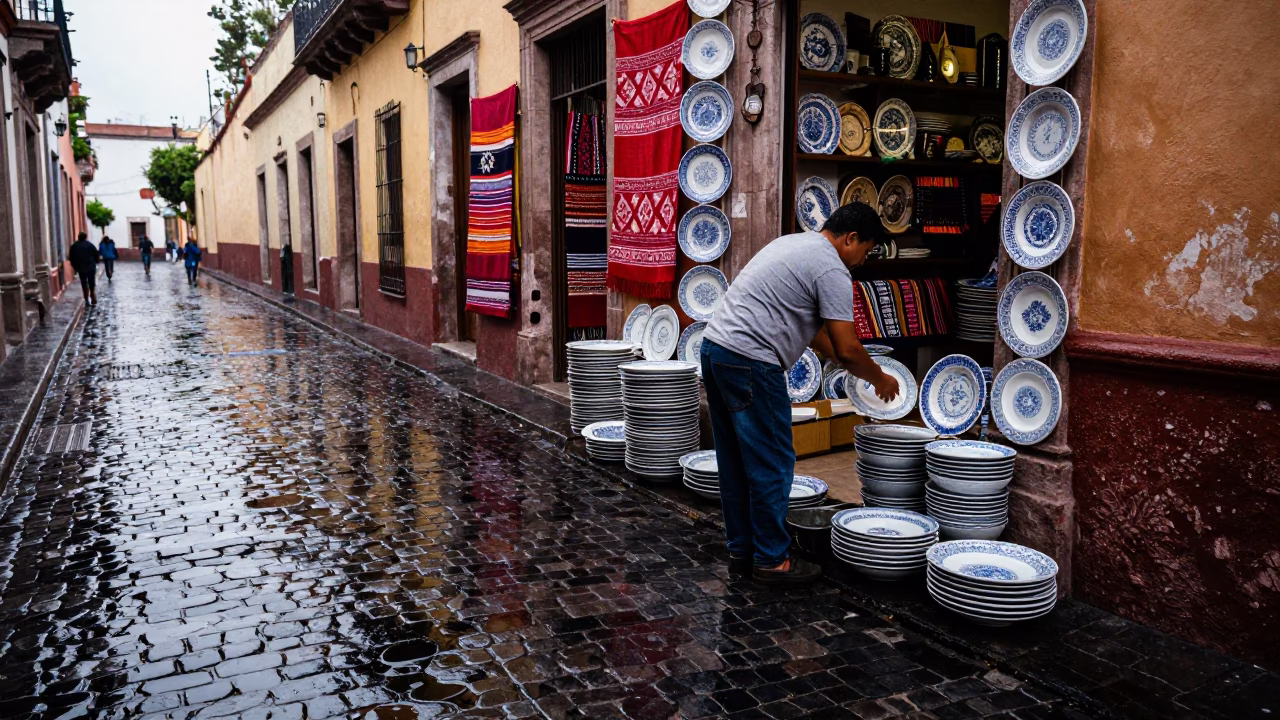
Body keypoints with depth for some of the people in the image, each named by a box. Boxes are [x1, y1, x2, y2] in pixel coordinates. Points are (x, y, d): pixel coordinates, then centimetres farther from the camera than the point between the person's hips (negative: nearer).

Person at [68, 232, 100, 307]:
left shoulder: (74, 246, 3)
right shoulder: (90, 245, -4)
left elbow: (71, 258, 4)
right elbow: (96, 255, -5)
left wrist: (75, 267, 13)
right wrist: (95, 263, 11)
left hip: (81, 268, 1)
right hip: (91, 267, -1)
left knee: (84, 285, 8)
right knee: (92, 284, 5)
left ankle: (87, 301, 5)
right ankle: (93, 300, 0)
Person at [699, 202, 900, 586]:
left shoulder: (797, 243, 22)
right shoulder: (831, 269, -9)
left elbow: (811, 326, 30)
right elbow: (847, 350, -10)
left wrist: (851, 364, 32)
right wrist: (880, 379, 8)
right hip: (750, 362, -10)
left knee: (737, 461, 15)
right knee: (772, 463, -1)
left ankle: (741, 550, 25)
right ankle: (770, 559, 9)